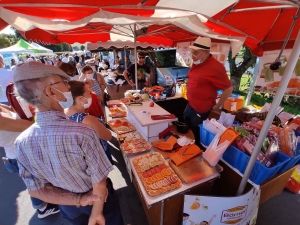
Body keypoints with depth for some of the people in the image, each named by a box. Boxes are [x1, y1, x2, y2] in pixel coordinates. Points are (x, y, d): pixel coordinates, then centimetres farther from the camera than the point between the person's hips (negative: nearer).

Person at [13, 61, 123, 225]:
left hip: (68, 206, 4)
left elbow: (36, 189, -12)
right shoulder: (82, 133, -38)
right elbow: (99, 183, -26)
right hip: (100, 200, -3)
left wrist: (79, 200, -17)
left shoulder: (21, 141, -21)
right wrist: (97, 212, -8)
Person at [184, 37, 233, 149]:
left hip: (201, 109, -8)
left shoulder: (215, 67, -24)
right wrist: (190, 99, 13)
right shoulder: (197, 63, 2)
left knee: (195, 129, 10)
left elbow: (228, 88, -19)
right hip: (190, 104, 9)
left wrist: (217, 106, -11)